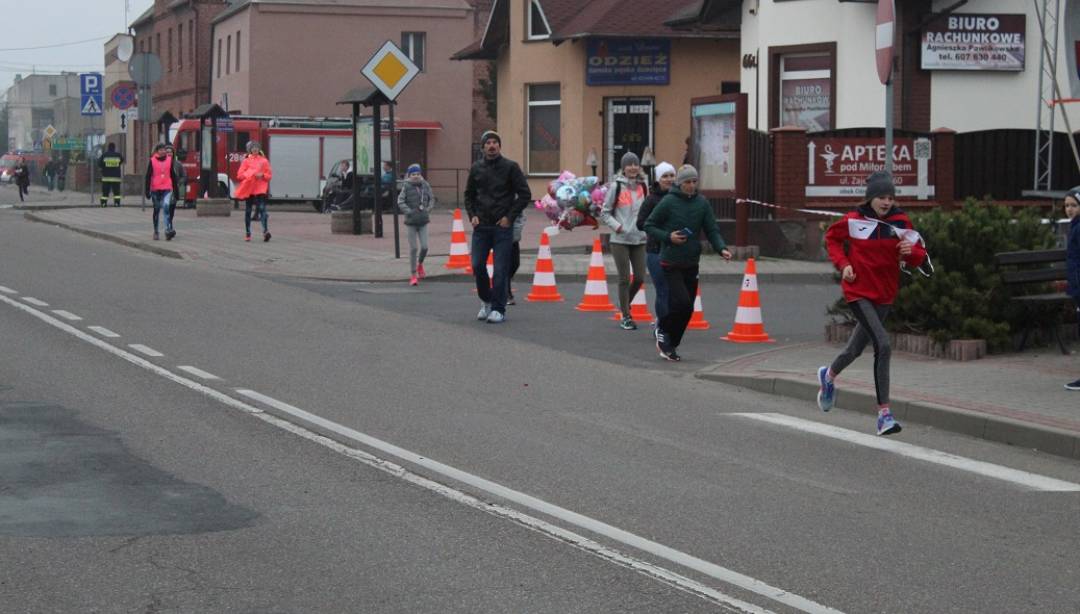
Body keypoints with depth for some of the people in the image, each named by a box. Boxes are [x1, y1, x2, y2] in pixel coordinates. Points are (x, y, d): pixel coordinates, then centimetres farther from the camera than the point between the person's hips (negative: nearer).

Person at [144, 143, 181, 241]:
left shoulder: (169, 160, 7)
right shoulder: (152, 161, 1)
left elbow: (173, 175, 13)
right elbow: (148, 176, 2)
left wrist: (175, 189, 13)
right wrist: (147, 190, -2)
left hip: (167, 189, 0)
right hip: (155, 189, 0)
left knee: (166, 206, -20)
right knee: (156, 210, 10)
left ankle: (168, 230, -28)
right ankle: (156, 232, 22)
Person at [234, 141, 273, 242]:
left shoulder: (264, 161, 7)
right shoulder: (246, 161, 6)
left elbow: (269, 174, 8)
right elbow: (240, 175, 2)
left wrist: (262, 175, -12)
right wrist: (250, 175, -13)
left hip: (261, 189, -1)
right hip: (249, 189, 1)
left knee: (262, 209, -17)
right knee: (248, 211, 6)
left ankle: (265, 231, -27)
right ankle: (247, 233, 15)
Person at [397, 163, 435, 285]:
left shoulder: (425, 185, 3)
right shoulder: (406, 187, -5)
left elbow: (432, 199, 12)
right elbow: (400, 201, -6)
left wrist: (428, 209, -3)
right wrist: (409, 211, -17)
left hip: (423, 221, 2)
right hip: (411, 221, -2)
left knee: (424, 247, -5)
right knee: (413, 248, 0)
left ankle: (420, 264, 29)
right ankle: (413, 274, 11)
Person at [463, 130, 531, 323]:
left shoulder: (510, 167, -3)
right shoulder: (476, 168, 8)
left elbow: (525, 194, -2)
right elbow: (469, 195, 20)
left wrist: (510, 217, -8)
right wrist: (472, 215, 5)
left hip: (503, 226, -3)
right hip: (481, 226, 3)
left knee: (500, 269, -4)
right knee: (477, 266, 1)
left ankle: (498, 309, 3)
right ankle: (486, 301, 23)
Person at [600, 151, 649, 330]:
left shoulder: (642, 186, 7)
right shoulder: (616, 186, -5)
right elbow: (604, 213, -1)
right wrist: (617, 226, -14)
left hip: (639, 240, 4)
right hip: (620, 240, -4)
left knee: (640, 278, 3)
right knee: (625, 279, -1)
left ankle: (625, 304, 30)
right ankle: (625, 316, 11)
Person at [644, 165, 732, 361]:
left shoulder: (702, 203, 3)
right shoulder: (668, 202, -8)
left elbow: (712, 230, 2)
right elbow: (649, 226, -3)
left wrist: (722, 248, -15)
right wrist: (668, 237, -17)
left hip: (692, 263, 5)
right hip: (671, 262, -5)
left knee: (687, 309, 6)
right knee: (682, 302, -16)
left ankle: (670, 344, 22)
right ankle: (662, 329, 10)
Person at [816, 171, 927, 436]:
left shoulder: (901, 222, -1)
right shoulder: (853, 220, -8)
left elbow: (918, 258, 3)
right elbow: (832, 238, 12)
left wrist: (912, 251, -21)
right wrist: (843, 263, -3)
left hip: (885, 294, 5)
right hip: (858, 291, -5)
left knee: (857, 347, 19)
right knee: (883, 346, -21)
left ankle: (829, 375, 52)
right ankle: (884, 413, -19)